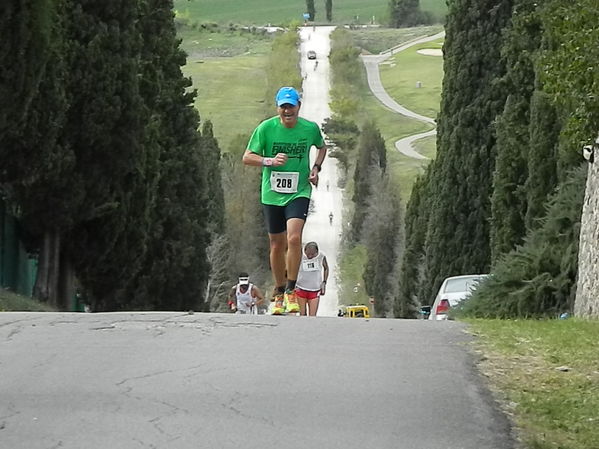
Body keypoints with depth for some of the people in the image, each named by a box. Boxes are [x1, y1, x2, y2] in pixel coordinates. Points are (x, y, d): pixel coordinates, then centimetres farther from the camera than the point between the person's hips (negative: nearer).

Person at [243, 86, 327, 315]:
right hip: (272, 193, 1)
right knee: (277, 244, 10)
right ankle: (279, 293, 27)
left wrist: (316, 167, 2)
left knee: (294, 238, -21)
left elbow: (322, 147, 19)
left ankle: (291, 290, -7)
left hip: (299, 192, -1)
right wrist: (270, 161, -21)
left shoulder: (310, 128, -3)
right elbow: (247, 157, -5)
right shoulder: (266, 128, -8)